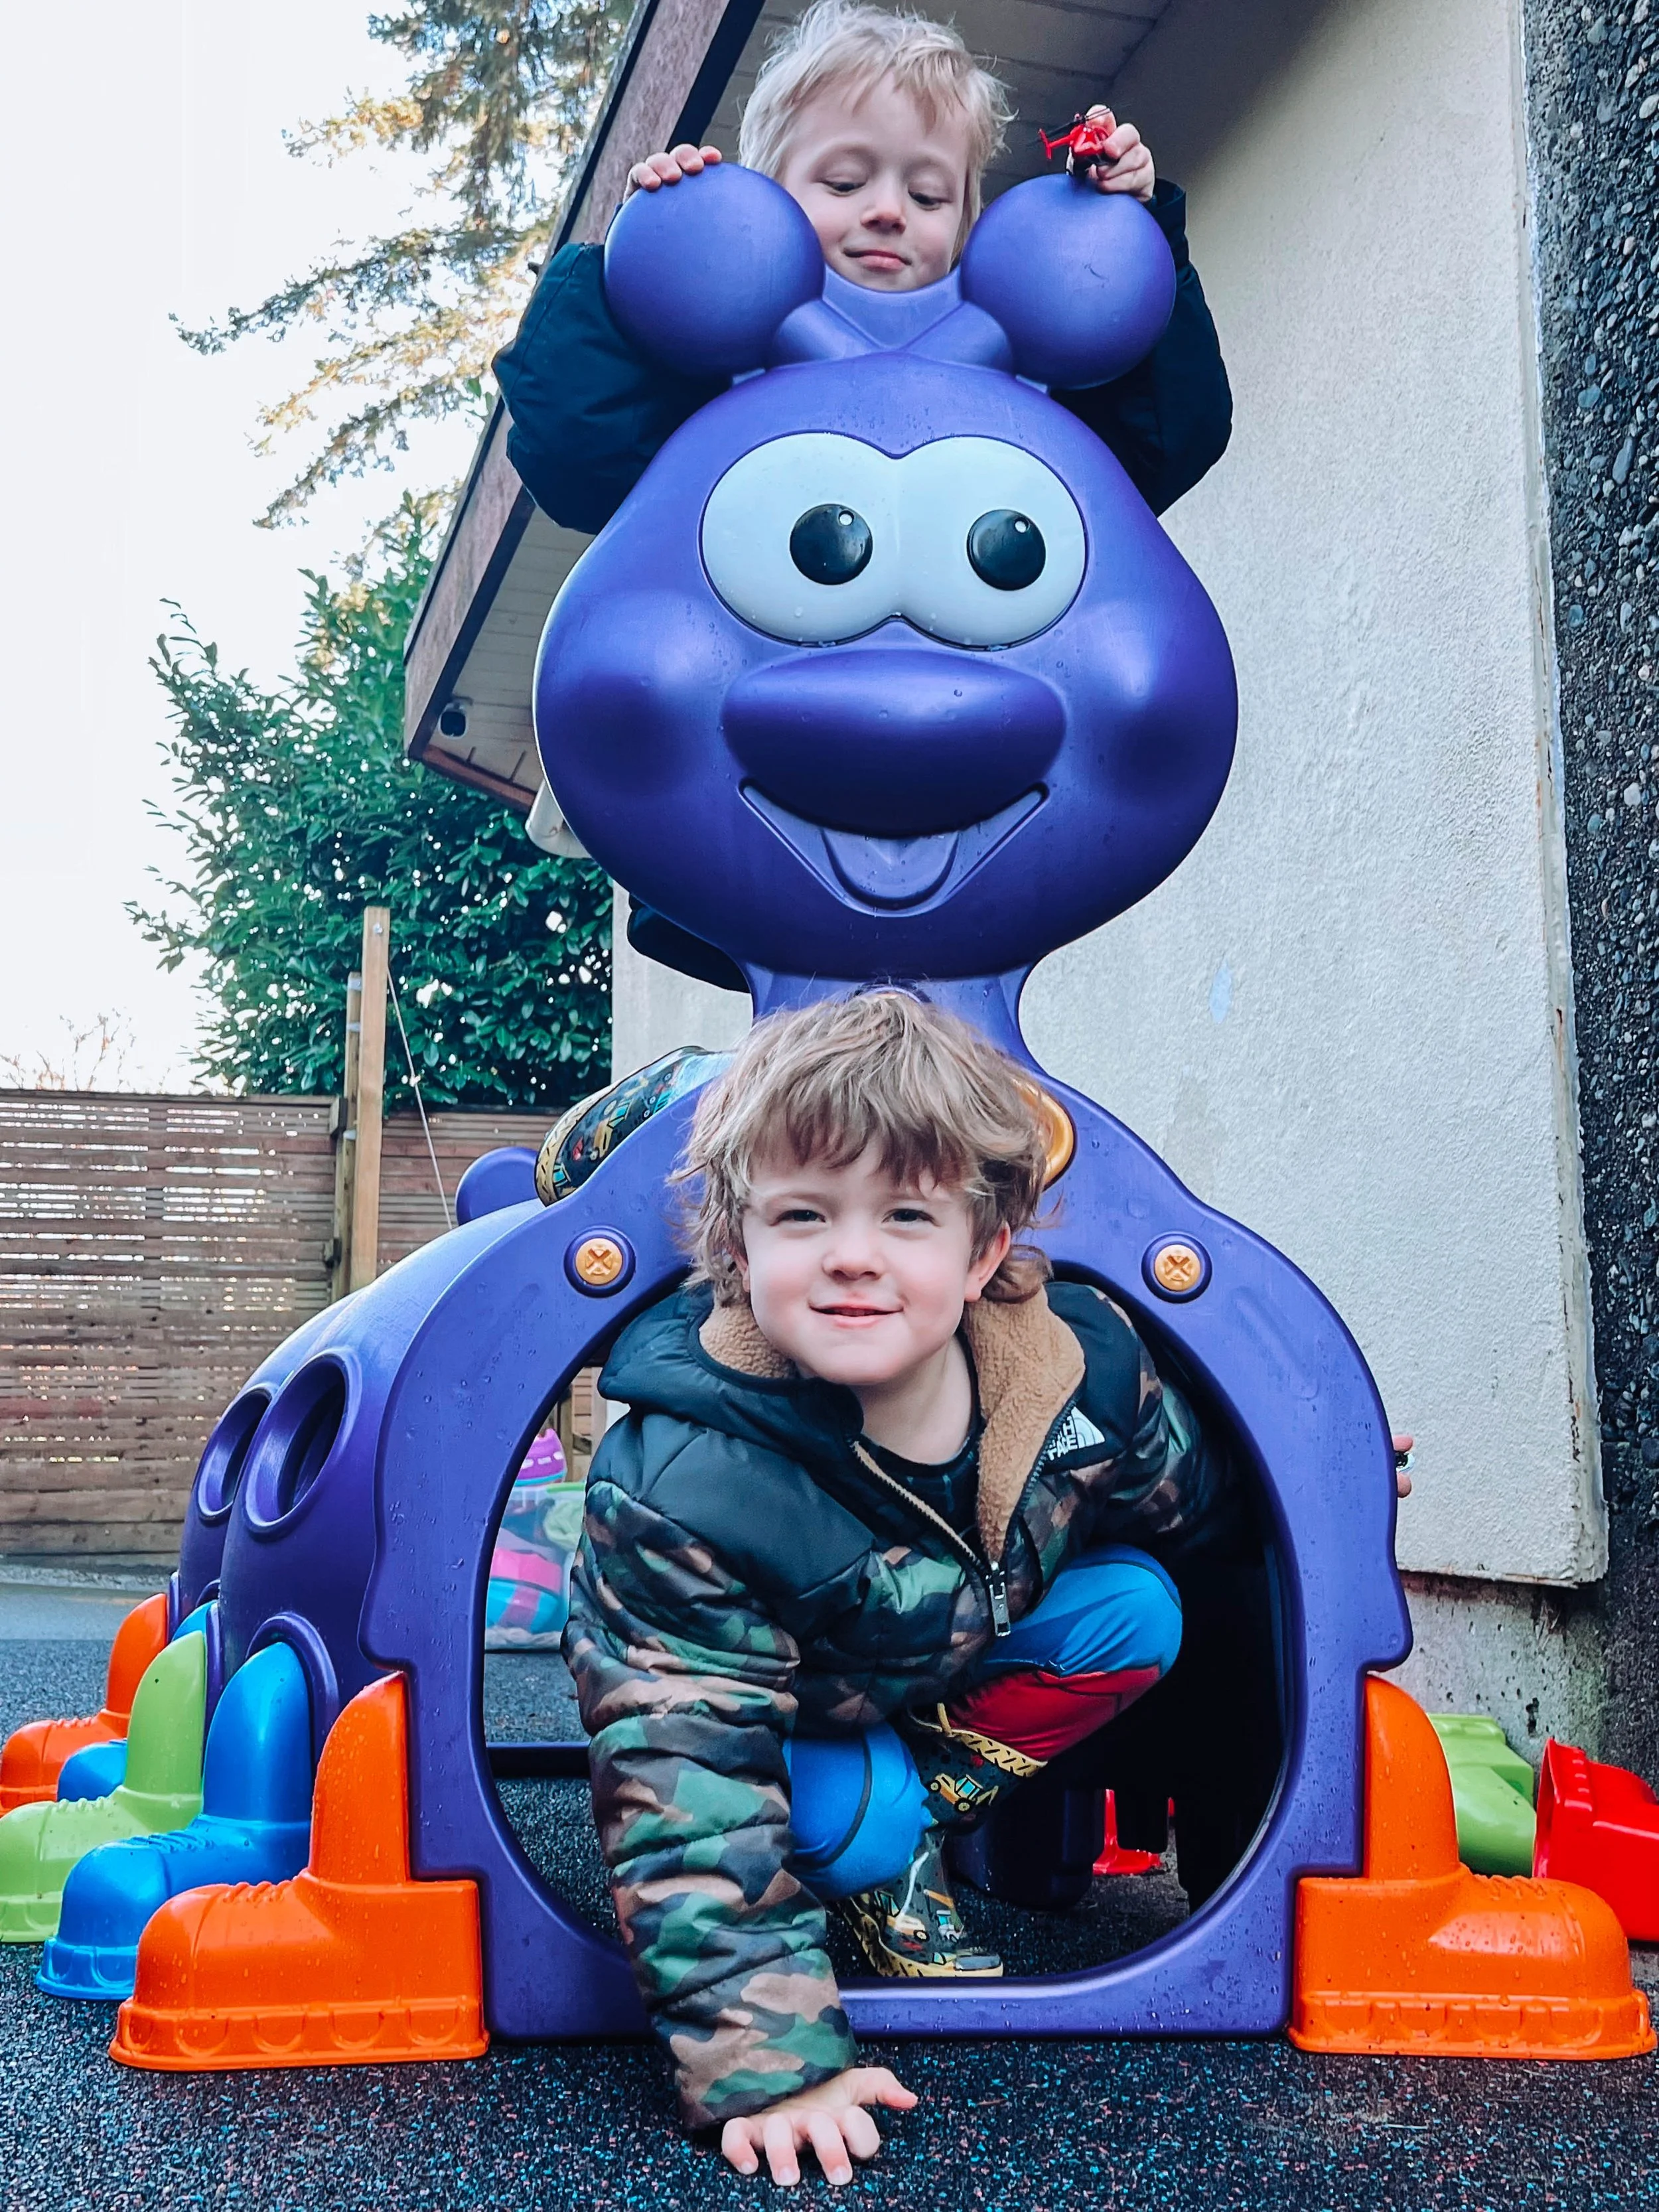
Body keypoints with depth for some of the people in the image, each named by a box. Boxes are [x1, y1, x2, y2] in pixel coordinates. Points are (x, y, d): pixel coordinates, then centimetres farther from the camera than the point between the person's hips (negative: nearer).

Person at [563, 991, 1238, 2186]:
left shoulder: (1084, 1361, -26)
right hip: (799, 1715, -5)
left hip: (968, 1661, 5)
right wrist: (769, 2063, -37)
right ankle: (886, 1861, 3)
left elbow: (1190, 1505, -1)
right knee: (849, 1816, -32)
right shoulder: (683, 1492, -38)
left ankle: (931, 1811, -4)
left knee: (1134, 1608, -16)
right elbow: (689, 1790, -35)